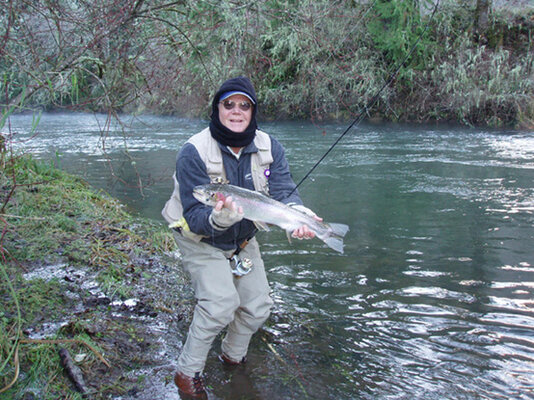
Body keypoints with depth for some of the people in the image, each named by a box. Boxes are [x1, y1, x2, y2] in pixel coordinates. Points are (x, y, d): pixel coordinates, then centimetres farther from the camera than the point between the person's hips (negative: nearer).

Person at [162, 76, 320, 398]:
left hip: (243, 241, 5)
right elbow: (195, 216, -30)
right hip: (201, 241, -5)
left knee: (258, 306, 7)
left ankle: (234, 356, 38)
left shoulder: (270, 147, -12)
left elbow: (283, 192, -20)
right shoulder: (194, 153, -26)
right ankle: (187, 373, -1)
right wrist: (217, 219, -53)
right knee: (221, 303, -23)